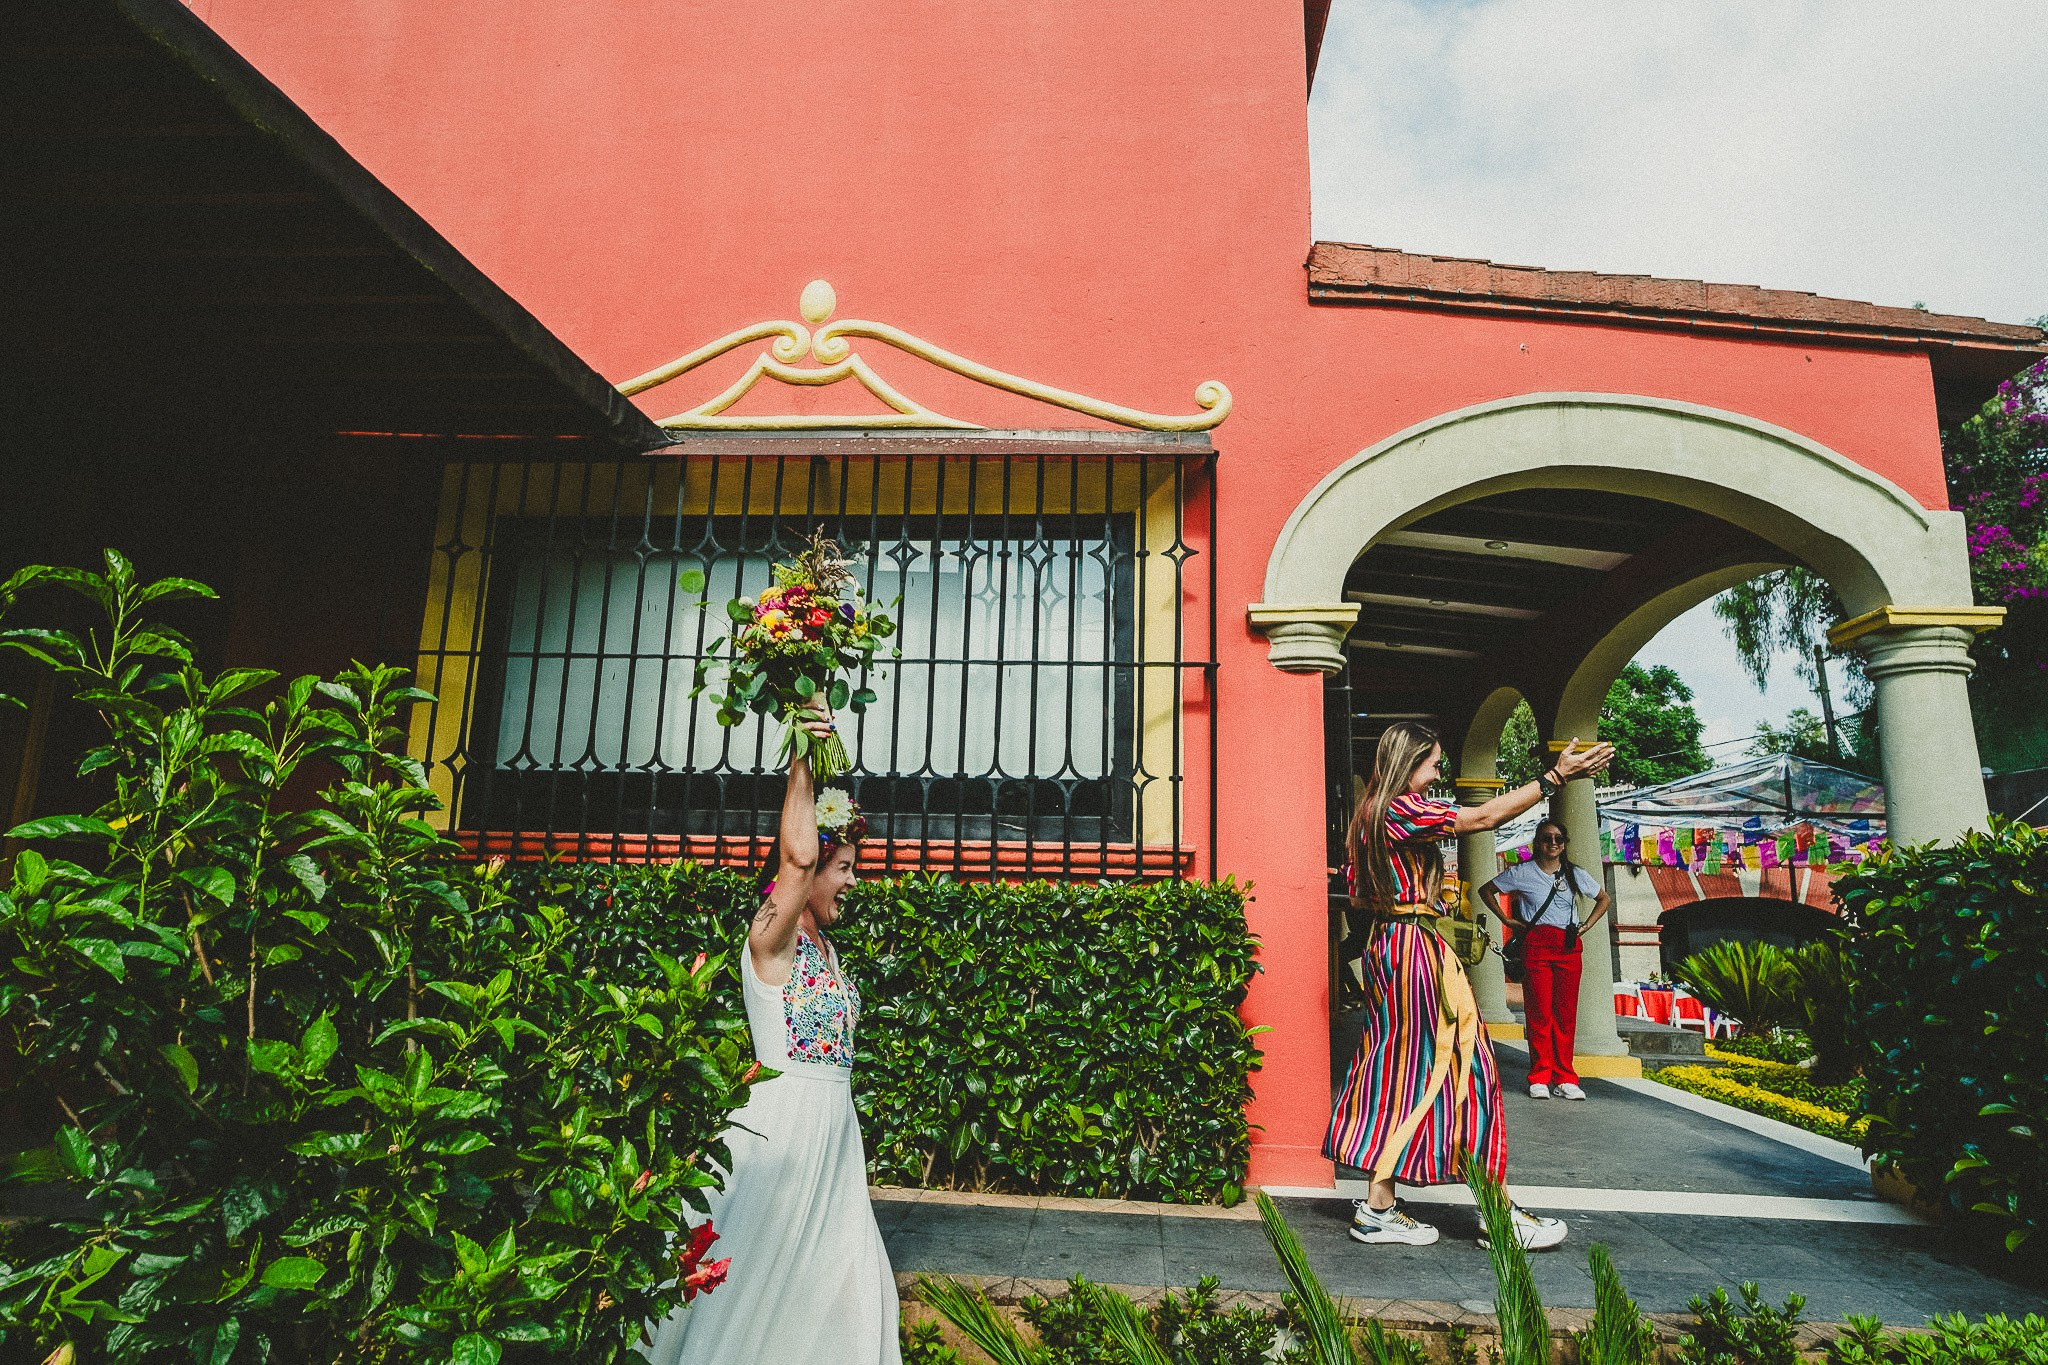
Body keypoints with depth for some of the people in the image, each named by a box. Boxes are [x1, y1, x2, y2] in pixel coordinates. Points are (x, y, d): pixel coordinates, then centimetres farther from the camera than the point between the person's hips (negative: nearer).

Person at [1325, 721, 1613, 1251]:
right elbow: (1483, 818, -16)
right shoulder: (1402, 809, -15)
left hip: (1386, 946, 9)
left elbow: (1359, 895, 17)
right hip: (1418, 950, -9)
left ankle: (1379, 1207, 15)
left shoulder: (1367, 816, 13)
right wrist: (1556, 777, -12)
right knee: (1464, 1069, 1)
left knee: (1397, 1072, 11)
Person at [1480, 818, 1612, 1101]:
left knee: (1566, 1014, 1)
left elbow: (1605, 898, 25)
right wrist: (1508, 920, 3)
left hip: (1568, 947, 3)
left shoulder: (1575, 874, 12)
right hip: (1536, 945, -3)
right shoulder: (1523, 872, 4)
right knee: (1540, 1012, -5)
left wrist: (1587, 926, 12)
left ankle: (1564, 1079, 8)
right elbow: (1486, 890, 11)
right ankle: (1540, 1078, 2)